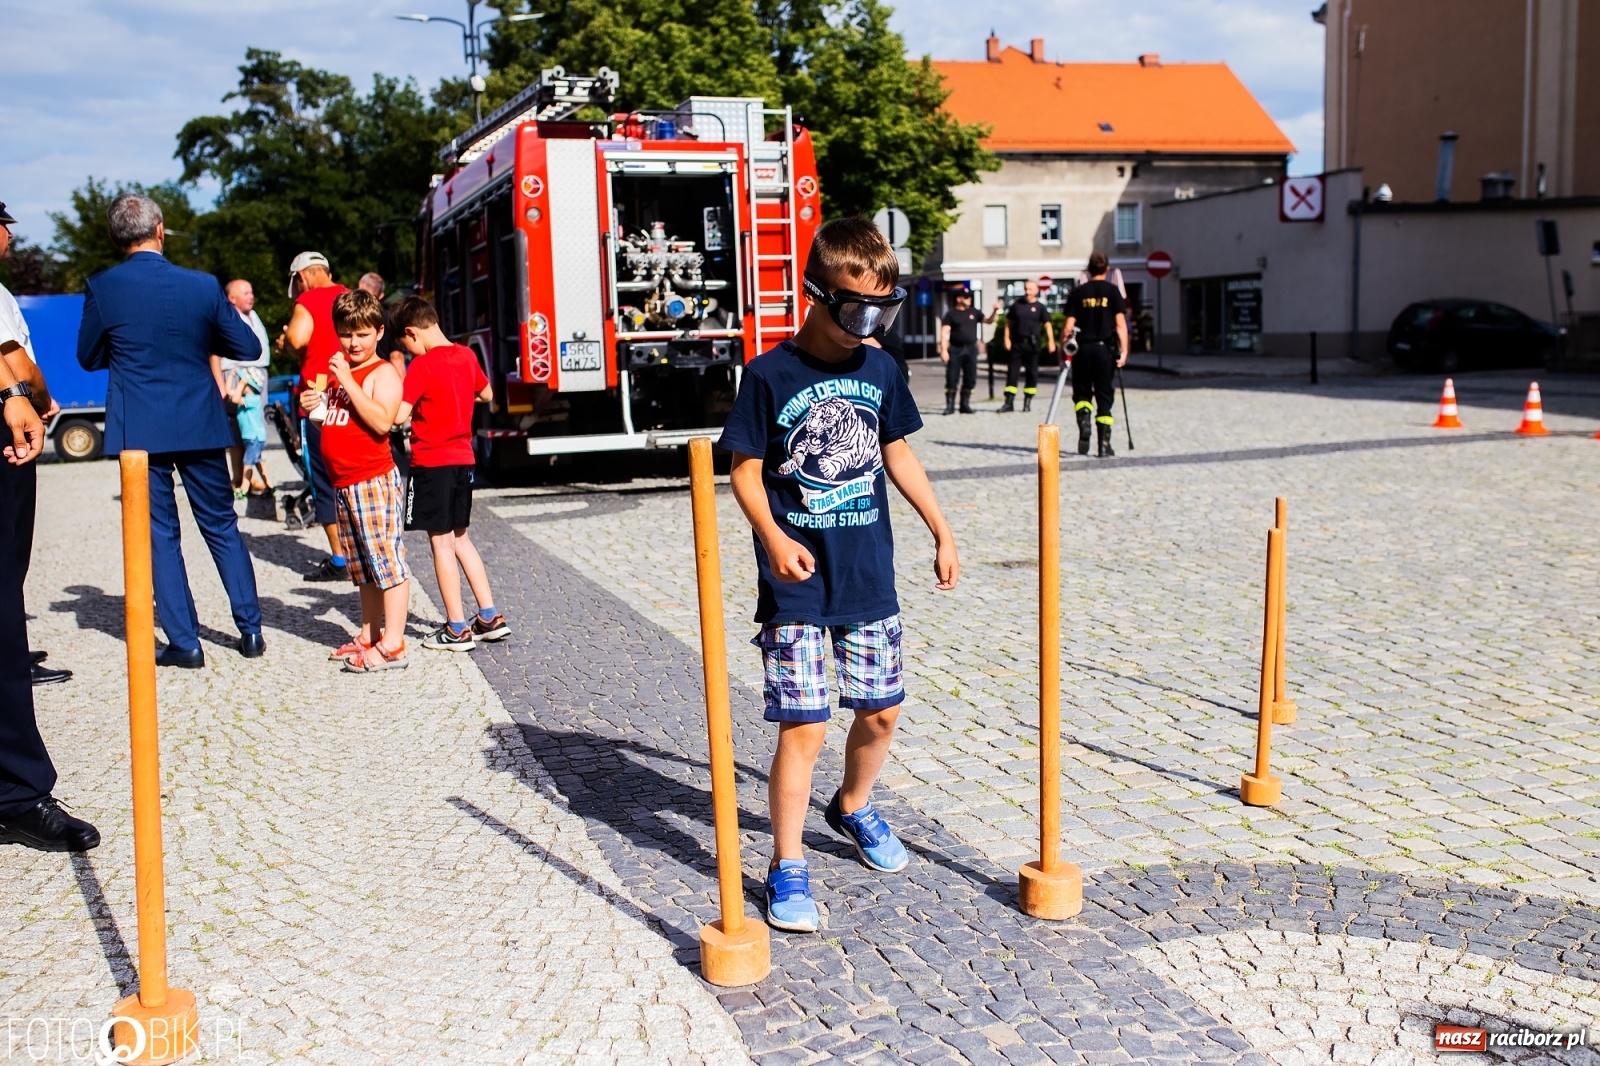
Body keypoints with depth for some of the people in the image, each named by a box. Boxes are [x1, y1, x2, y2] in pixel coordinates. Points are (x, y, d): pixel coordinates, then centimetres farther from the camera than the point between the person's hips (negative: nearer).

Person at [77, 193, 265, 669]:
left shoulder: (101, 288, -7)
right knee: (222, 527, 13)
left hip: (138, 430, -1)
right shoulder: (202, 285, -5)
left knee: (159, 535, 7)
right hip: (200, 425, 1)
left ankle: (184, 643, 7)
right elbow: (247, 347, 1)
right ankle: (250, 630, 14)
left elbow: (89, 358, 5)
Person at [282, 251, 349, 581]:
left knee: (324, 481, 0)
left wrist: (285, 338, -5)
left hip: (320, 402, -6)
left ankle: (340, 560, 1)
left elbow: (297, 339, -25)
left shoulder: (307, 301, -8)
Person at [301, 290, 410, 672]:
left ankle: (392, 645, -7)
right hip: (342, 483, 9)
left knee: (387, 558, -7)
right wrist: (313, 406, 4)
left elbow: (382, 421, -24)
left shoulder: (382, 373, -9)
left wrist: (348, 381, -22)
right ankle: (369, 635, 26)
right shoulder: (337, 371, 17)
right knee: (362, 566, 16)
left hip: (373, 480, -9)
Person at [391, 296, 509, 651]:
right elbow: (486, 395, 22)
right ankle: (490, 617, 16)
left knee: (441, 542, 0)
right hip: (463, 458, 7)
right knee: (460, 538, 17)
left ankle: (457, 629, 5)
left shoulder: (422, 365, -15)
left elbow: (398, 415, -23)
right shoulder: (466, 356, 6)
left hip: (431, 462, -7)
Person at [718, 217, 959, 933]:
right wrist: (773, 538, -22)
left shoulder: (879, 370, 4)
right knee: (804, 725, -6)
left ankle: (853, 808, 42)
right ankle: (786, 869, 9)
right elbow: (745, 469, -6)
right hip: (797, 582, -5)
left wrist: (942, 531, 15)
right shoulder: (771, 375, -9)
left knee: (881, 709, 14)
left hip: (869, 574, 5)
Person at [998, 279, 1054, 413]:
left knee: (1032, 372, 3)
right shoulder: (1017, 305, 8)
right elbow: (1009, 323, 10)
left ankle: (1028, 402, 13)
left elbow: (1047, 325, -3)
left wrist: (1051, 341, -14)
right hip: (1017, 342, 1)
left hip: (1032, 343, -1)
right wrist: (1007, 339, -1)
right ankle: (1009, 402, -1)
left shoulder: (1040, 307, 3)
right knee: (1012, 371, -3)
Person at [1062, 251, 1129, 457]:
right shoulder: (1112, 290, 0)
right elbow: (1120, 323, -7)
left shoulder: (1078, 292, 3)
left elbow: (1068, 326, -1)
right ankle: (1104, 444, 3)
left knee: (1081, 393, 15)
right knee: (1105, 397, 6)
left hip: (1083, 348, 1)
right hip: (1105, 348, -1)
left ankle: (1084, 424, -13)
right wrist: (1124, 350, -6)